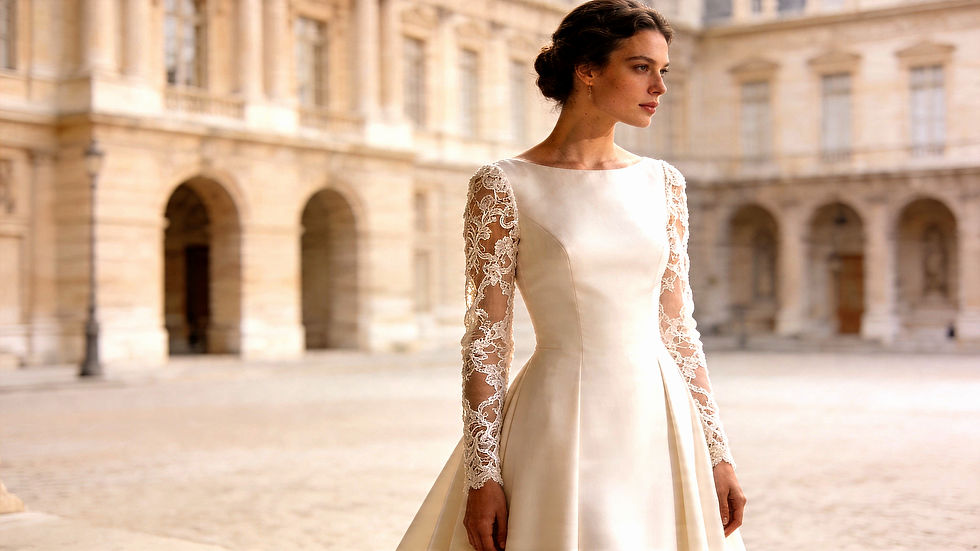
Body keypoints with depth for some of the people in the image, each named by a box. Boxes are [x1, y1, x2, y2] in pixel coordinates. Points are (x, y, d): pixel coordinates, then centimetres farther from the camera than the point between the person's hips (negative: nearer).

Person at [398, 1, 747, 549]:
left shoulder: (662, 182, 7)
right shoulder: (504, 186, -6)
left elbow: (678, 325, 9)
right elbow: (486, 337, -6)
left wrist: (717, 452, 6)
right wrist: (482, 474, -11)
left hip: (659, 431, 5)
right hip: (561, 432, -4)